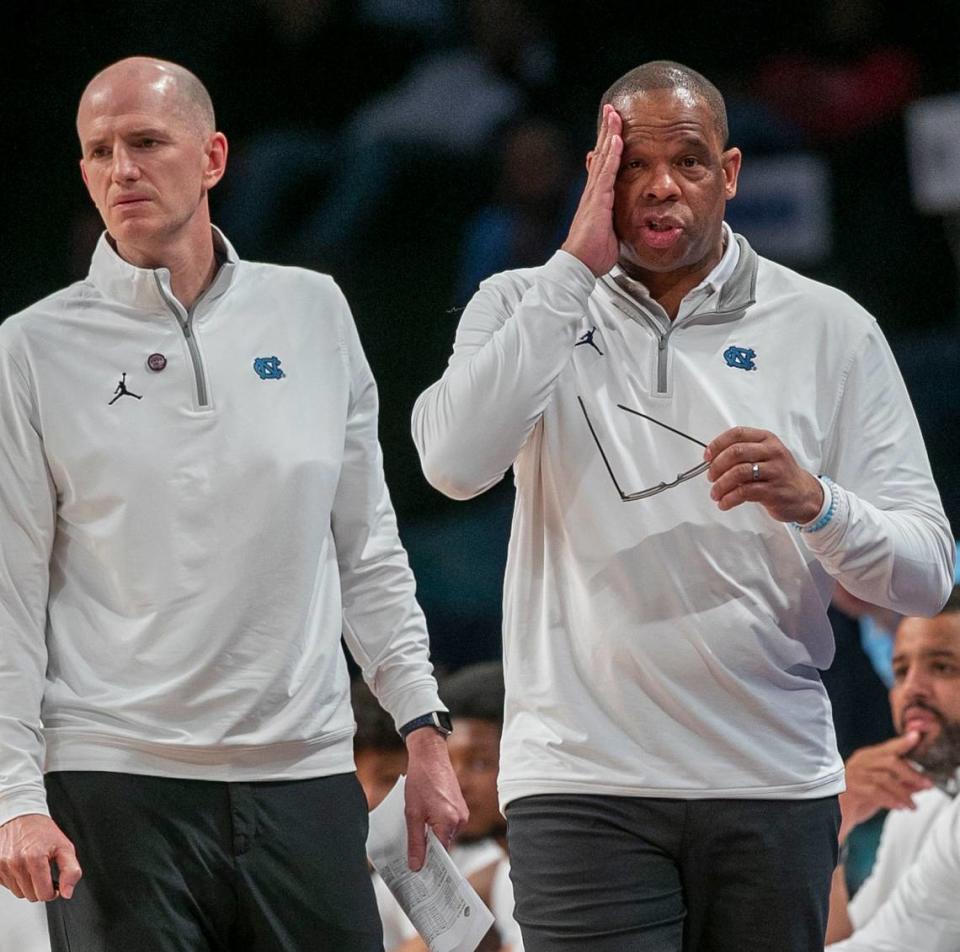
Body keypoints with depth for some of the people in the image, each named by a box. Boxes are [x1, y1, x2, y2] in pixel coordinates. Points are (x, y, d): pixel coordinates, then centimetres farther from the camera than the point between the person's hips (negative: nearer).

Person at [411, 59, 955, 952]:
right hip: (584, 783, -2)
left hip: (774, 781, 2)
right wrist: (577, 266, -12)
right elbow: (456, 464, -14)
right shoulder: (527, 307, 6)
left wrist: (814, 503, -19)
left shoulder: (828, 329, 6)